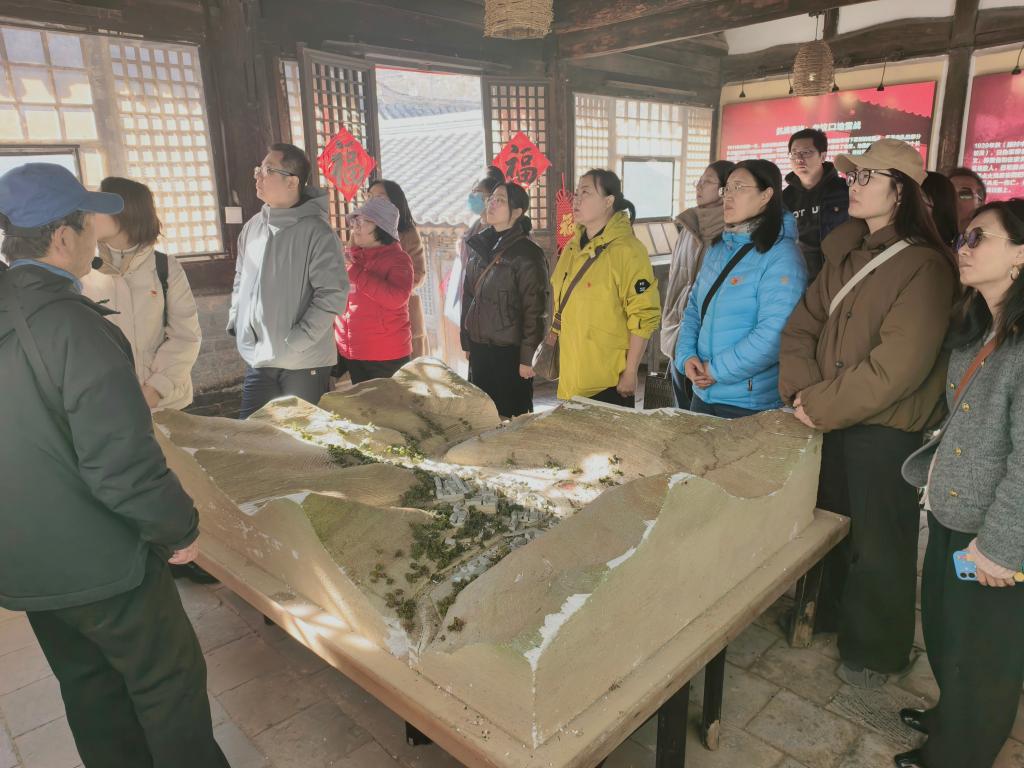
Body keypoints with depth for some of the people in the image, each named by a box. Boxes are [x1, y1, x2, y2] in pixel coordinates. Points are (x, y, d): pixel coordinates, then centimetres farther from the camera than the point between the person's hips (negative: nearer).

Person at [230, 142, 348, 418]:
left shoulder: (316, 232, -13)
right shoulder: (252, 227, 7)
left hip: (305, 364, -5)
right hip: (257, 361, 6)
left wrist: (294, 343, -18)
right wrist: (236, 322, 9)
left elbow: (333, 295, -17)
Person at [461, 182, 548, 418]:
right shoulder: (480, 246, 10)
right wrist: (466, 342, 14)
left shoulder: (527, 253, -11)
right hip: (480, 348, 6)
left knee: (511, 417, 3)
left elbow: (535, 310, -14)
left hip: (509, 350, -6)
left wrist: (528, 357, -16)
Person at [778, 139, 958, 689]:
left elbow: (896, 367, -23)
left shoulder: (924, 266, -17)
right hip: (831, 421, 7)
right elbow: (802, 324, 3)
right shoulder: (846, 253, 6)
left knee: (877, 544, 9)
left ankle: (876, 650, 31)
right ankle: (832, 614, 45)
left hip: (886, 430, -7)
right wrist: (802, 390, -12)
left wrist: (822, 405, -19)